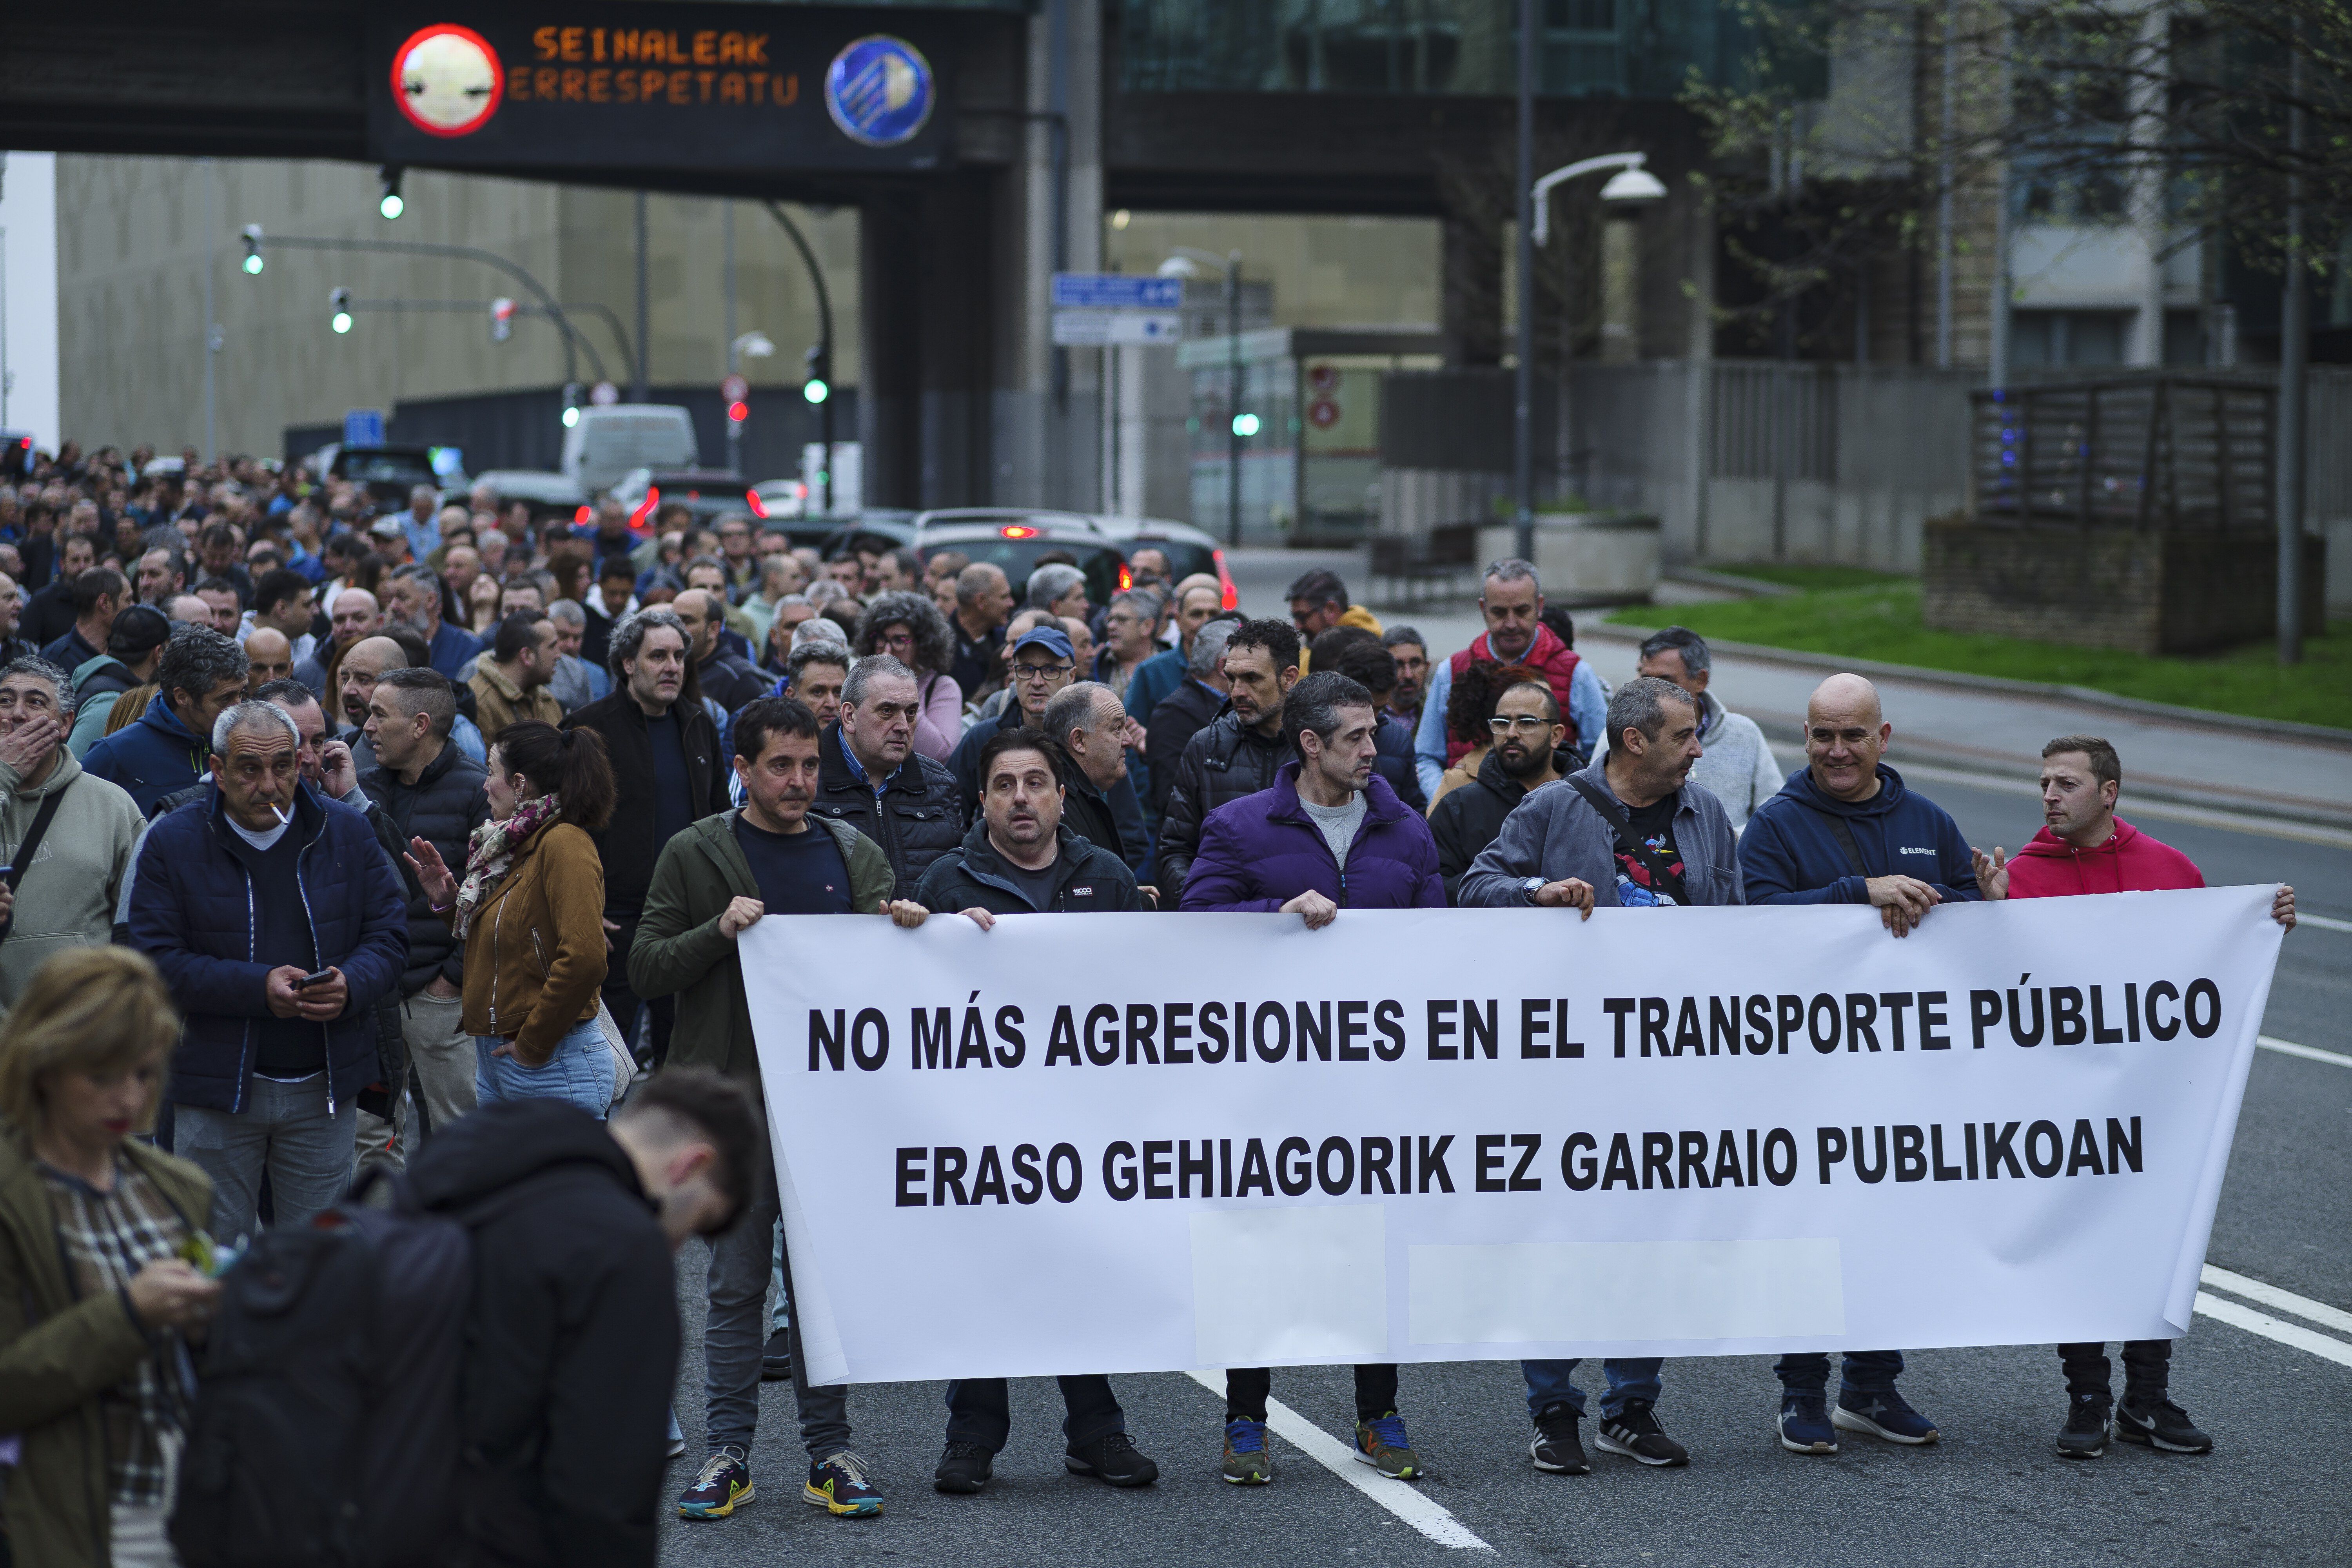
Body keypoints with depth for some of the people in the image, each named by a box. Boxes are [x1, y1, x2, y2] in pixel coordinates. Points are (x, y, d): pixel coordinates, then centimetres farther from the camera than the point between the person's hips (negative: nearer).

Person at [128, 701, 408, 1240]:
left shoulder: (347, 832, 5)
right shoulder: (172, 841, -3)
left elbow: (390, 935, 5)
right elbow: (157, 961, -9)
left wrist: (351, 985, -17)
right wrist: (257, 988, -21)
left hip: (323, 1090, 2)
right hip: (217, 1088, -2)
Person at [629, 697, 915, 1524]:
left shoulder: (858, 856, 12)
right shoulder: (695, 856, 2)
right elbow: (645, 970, -1)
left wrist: (905, 930, -3)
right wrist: (719, 931, -16)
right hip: (736, 1096, -2)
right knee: (737, 1281, 1)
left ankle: (830, 1450, 12)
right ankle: (728, 1453, 7)